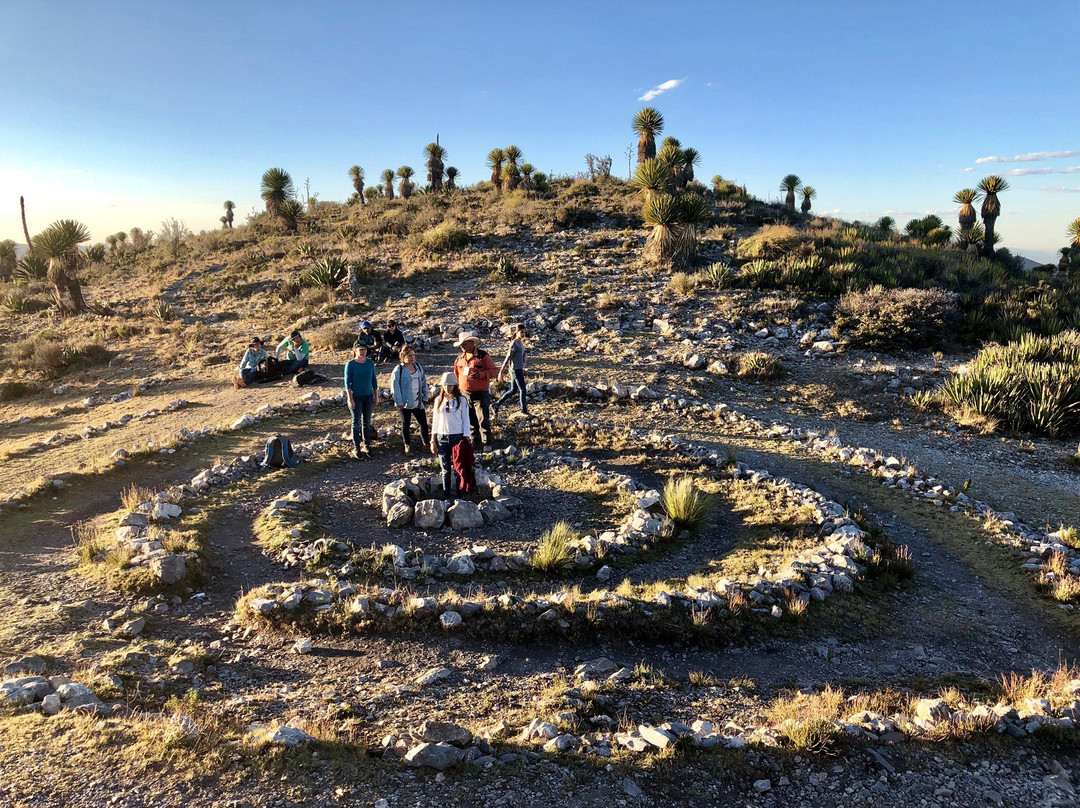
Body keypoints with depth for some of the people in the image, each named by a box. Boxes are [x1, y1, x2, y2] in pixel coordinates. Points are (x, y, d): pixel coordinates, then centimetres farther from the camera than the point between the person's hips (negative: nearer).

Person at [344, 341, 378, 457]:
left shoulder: (370, 363, 3)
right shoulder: (350, 364, -10)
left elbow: (374, 380, 10)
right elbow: (347, 382, -9)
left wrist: (376, 395, 10)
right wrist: (350, 399, -14)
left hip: (368, 396, 4)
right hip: (356, 397, -4)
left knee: (367, 422, 10)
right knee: (356, 423, 3)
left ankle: (366, 445, 22)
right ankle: (356, 448, 12)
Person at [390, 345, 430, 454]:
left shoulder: (419, 367, 5)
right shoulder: (398, 370, -12)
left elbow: (424, 382, 13)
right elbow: (395, 386, -12)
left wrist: (425, 396, 10)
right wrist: (399, 402, -14)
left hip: (418, 402, 4)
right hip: (405, 403, -4)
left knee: (423, 422, 7)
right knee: (406, 424, 9)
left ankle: (426, 441, 22)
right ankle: (407, 445, 22)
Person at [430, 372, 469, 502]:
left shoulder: (462, 400, -3)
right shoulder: (438, 400, 5)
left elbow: (465, 421, -1)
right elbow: (435, 421, 9)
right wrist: (433, 441, 6)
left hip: (457, 437, -3)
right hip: (442, 438, 3)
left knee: (456, 469, -1)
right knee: (445, 470, 8)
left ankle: (456, 497, 6)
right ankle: (447, 497, 15)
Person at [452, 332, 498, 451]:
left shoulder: (483, 356, -5)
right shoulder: (459, 359, 11)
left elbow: (494, 371, -7)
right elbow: (456, 376, 21)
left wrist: (480, 375, -20)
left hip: (481, 394, -5)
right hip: (465, 395, 5)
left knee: (483, 420, -7)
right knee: (471, 422, 10)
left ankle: (487, 444, 1)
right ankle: (476, 445, 19)